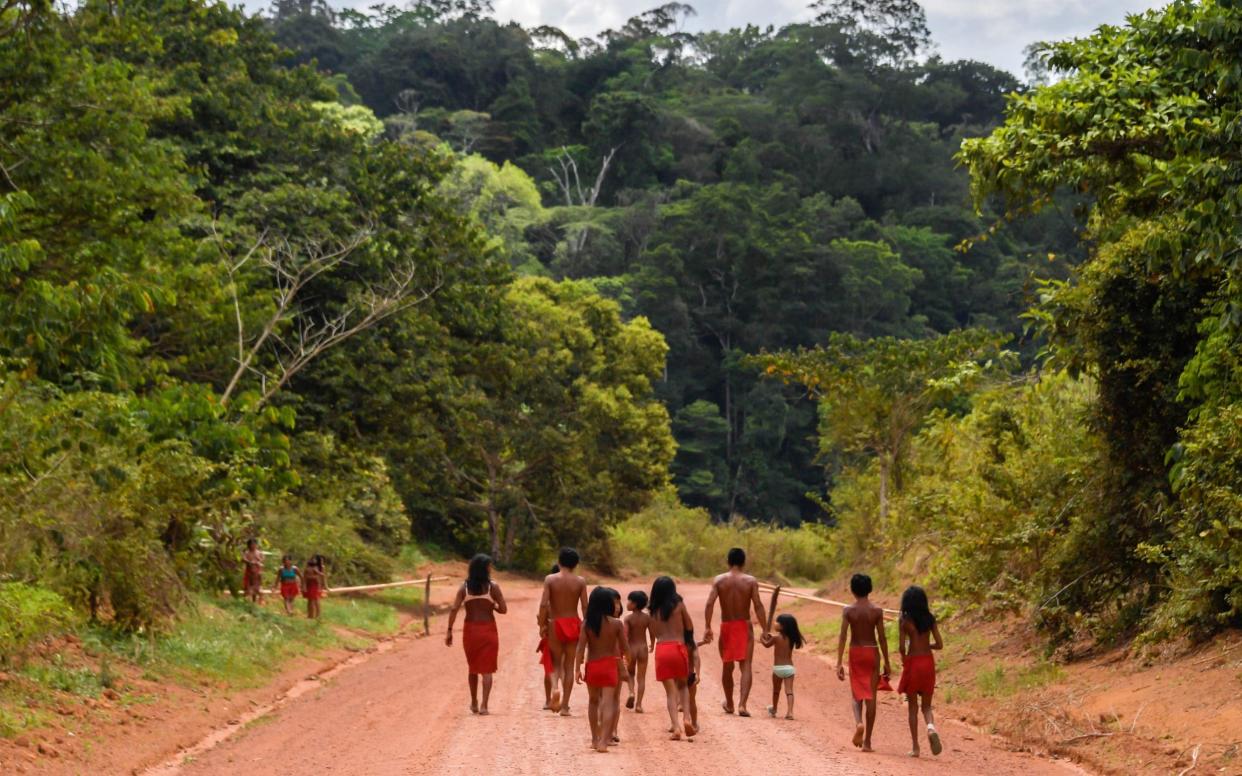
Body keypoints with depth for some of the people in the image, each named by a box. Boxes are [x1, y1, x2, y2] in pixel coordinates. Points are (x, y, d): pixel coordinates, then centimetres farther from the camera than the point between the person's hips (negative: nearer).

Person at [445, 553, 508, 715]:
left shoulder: (464, 587, 0)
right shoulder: (492, 587, -6)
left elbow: (454, 609, -8)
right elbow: (503, 609, -7)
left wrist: (449, 631, -6)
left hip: (470, 630, 3)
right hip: (488, 630, -3)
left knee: (472, 667, 20)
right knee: (486, 669, 0)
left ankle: (474, 703, 28)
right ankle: (484, 706, -10)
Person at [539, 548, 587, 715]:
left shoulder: (550, 579, -5)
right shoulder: (580, 581, -2)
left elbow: (543, 604, -12)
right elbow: (585, 606, -5)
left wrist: (542, 625, -2)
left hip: (555, 625, -1)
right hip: (573, 624, 1)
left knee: (556, 662, 16)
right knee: (569, 665, 9)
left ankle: (555, 687, -16)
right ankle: (565, 706, 7)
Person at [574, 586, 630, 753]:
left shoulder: (587, 624, -5)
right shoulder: (616, 624, -8)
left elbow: (580, 648, -10)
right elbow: (625, 648, -3)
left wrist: (577, 669, -9)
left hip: (591, 665, 2)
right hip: (609, 665, -2)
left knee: (593, 701, 20)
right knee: (608, 703, -5)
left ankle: (595, 739, 27)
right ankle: (603, 741, -18)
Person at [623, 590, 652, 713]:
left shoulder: (628, 618, -11)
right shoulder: (647, 617, -1)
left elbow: (625, 636, -17)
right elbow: (652, 633, 5)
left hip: (631, 648, -2)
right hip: (643, 648, 2)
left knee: (630, 673, 20)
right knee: (641, 677, 6)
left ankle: (632, 692, -6)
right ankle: (638, 704, 2)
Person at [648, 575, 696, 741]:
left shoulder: (653, 611, 9)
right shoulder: (679, 605, 4)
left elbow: (653, 634, 9)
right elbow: (690, 627, 9)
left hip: (661, 650, 1)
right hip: (678, 647, -1)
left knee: (670, 691, 5)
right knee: (682, 685, 19)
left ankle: (675, 726, -8)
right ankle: (687, 718, -1)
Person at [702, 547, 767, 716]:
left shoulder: (719, 580, -2)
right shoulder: (751, 581, -5)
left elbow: (710, 603, -12)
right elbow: (758, 605, -11)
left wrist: (707, 628, -11)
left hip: (726, 626, 2)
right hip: (744, 626, -2)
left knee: (727, 666, 17)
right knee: (746, 666, -3)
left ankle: (729, 704, 31)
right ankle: (742, 704, -19)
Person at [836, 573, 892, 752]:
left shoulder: (848, 610, -5)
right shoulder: (877, 611, -4)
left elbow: (843, 637, -9)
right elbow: (882, 638, -3)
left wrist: (839, 663, -8)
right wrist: (886, 663, 4)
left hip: (855, 652, 0)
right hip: (872, 652, 0)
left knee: (857, 694, 14)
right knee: (871, 695, 5)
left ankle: (858, 722, -16)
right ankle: (867, 740, 5)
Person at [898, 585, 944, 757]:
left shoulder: (904, 620, -8)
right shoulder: (930, 619, 1)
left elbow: (901, 647, -10)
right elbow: (939, 645, 1)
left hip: (912, 662, -3)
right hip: (928, 662, 3)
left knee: (913, 707, 8)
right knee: (926, 705, 12)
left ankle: (915, 747, 8)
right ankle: (931, 727, -20)